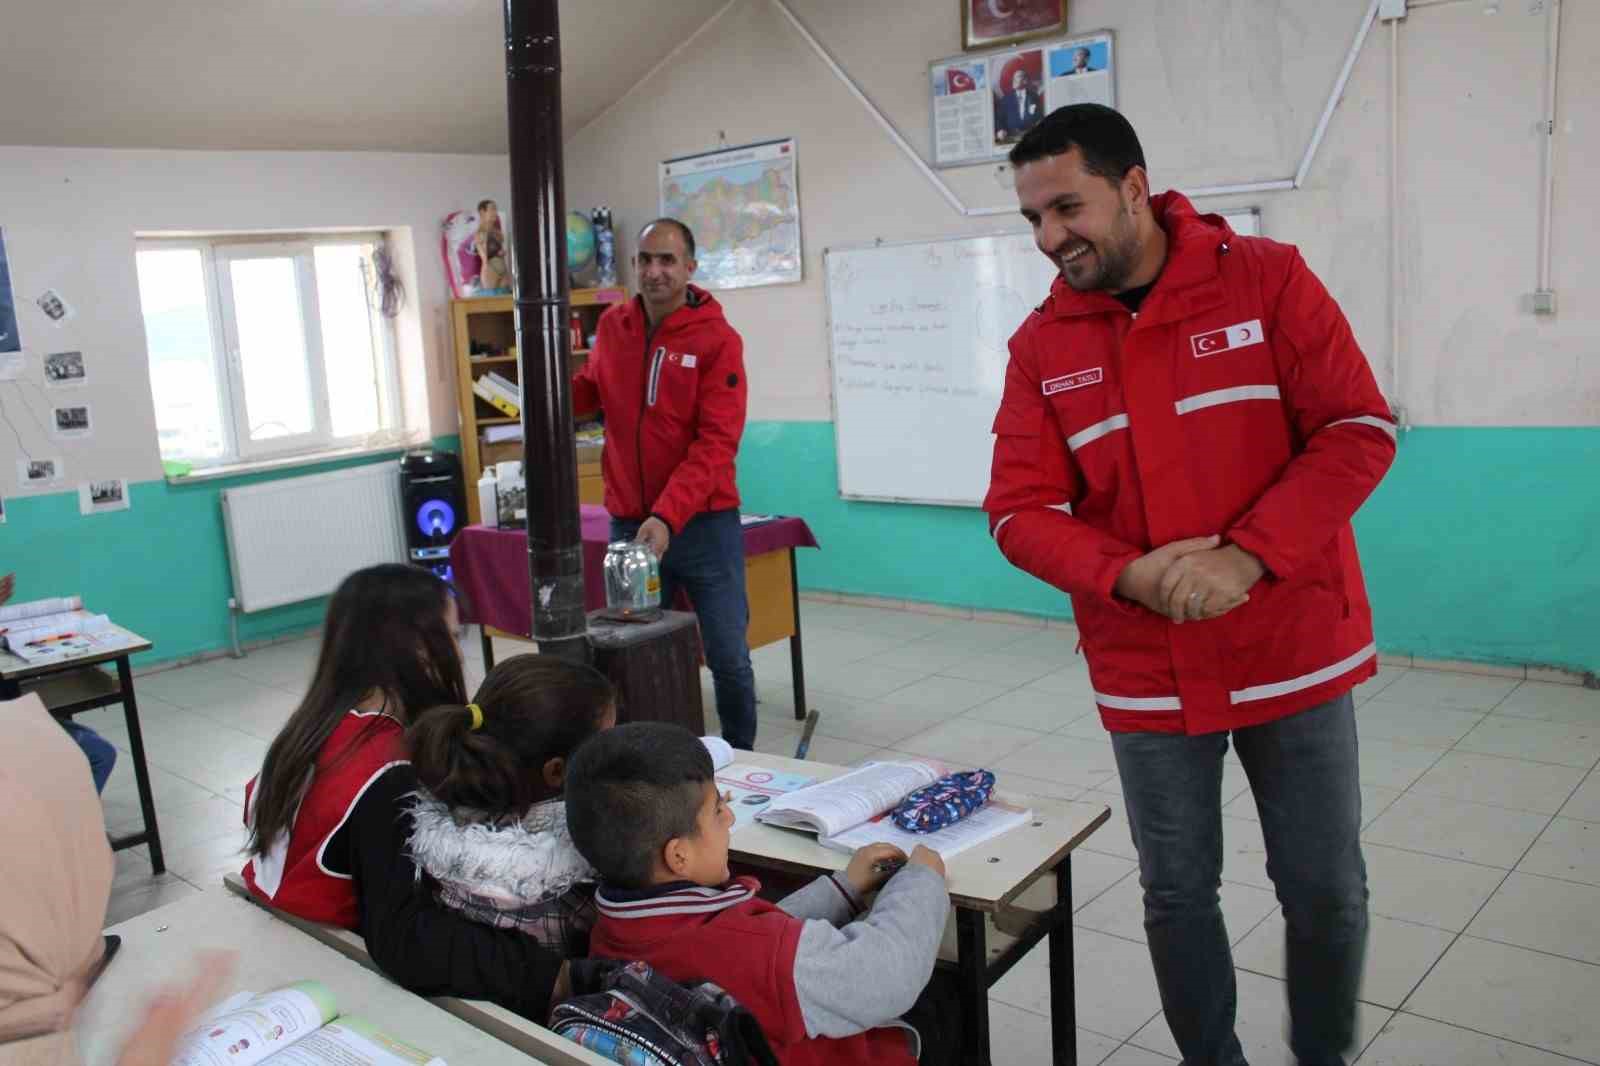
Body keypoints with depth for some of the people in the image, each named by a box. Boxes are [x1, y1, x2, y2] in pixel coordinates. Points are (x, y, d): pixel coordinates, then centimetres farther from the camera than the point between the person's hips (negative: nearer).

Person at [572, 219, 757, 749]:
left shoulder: (718, 340, -9)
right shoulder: (612, 327, 6)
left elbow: (716, 442, -15)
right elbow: (589, 392, 23)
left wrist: (668, 516, -25)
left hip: (704, 525, -3)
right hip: (628, 524, 4)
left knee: (728, 656, 2)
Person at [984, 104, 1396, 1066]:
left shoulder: (1265, 277, -6)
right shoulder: (1041, 344, 0)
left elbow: (1361, 428, -10)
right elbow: (1020, 512, -4)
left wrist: (1247, 556, -22)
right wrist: (1129, 575, -21)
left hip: (1295, 654, -1)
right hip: (1147, 674, 2)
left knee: (1325, 891, 11)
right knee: (1178, 894, 12)